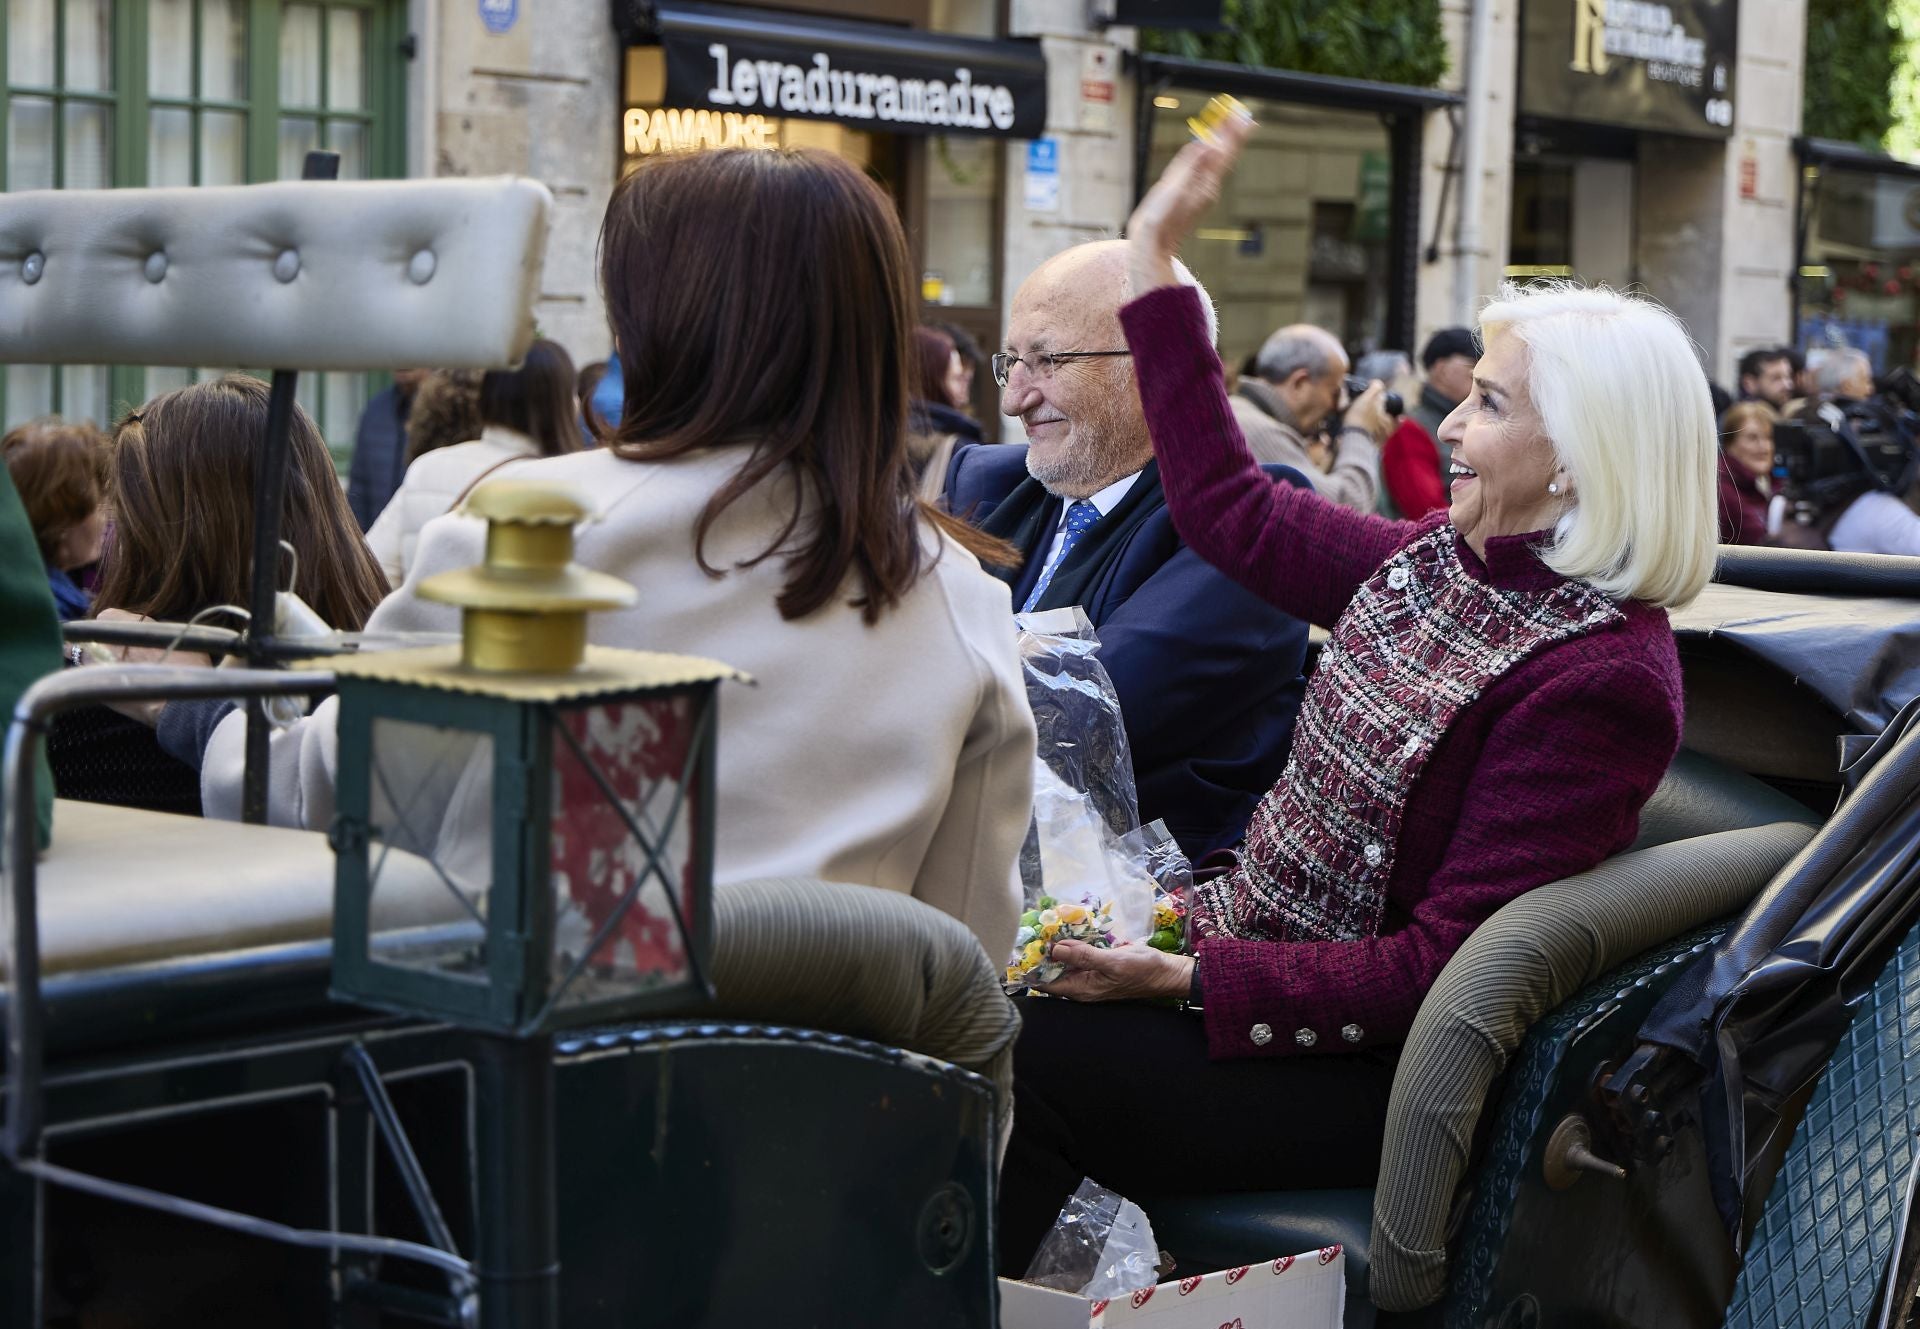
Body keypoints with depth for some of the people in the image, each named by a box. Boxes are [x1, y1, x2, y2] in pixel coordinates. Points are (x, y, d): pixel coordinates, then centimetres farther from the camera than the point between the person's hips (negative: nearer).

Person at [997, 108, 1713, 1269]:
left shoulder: (1603, 675, -21)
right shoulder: (1438, 565, 4)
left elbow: (1441, 969, -22)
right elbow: (1229, 509, 17)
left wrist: (1195, 980, -25)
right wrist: (1155, 255, 17)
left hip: (1381, 1072, -8)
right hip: (1262, 946, 8)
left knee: (1025, 1063, -20)